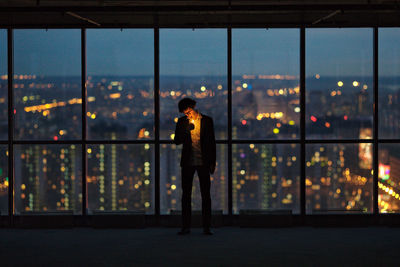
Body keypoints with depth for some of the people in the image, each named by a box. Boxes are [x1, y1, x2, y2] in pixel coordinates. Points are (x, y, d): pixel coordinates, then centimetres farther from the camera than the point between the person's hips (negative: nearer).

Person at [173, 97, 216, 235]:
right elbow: (177, 141, 1)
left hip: (203, 162, -1)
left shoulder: (207, 120, 2)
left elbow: (212, 142, 4)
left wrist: (213, 162, 0)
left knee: (206, 194, 0)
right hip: (188, 162, 1)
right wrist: (187, 130, -16)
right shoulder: (182, 122, 5)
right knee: (186, 194, 3)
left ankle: (206, 227, 3)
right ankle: (186, 226, 8)